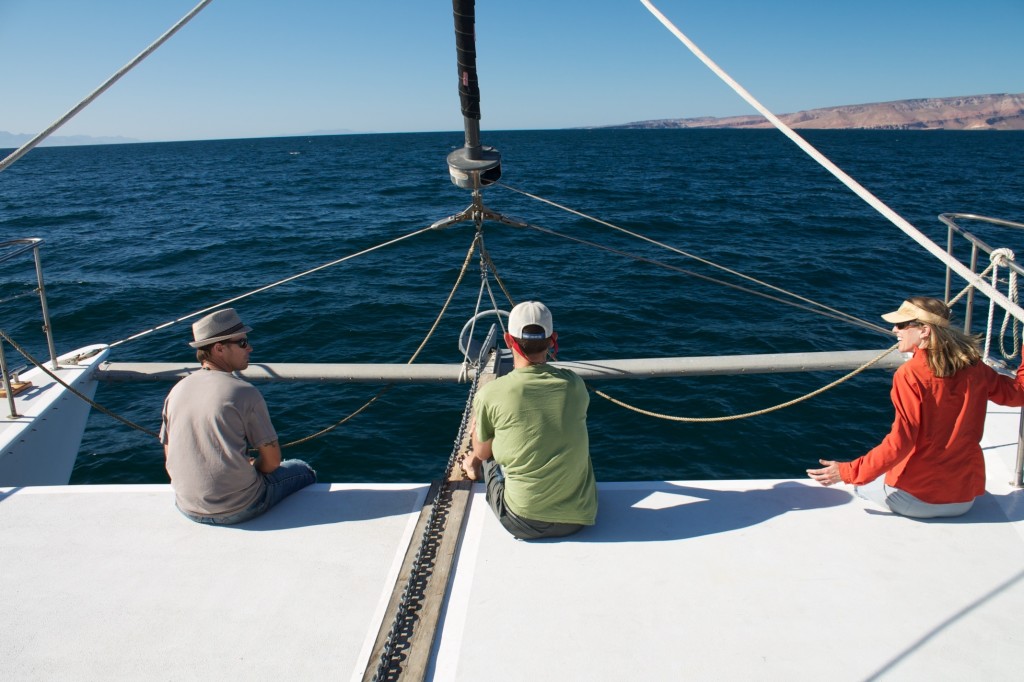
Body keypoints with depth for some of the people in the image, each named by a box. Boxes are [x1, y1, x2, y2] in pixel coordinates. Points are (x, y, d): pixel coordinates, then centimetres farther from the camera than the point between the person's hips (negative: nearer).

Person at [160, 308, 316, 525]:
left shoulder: (177, 390, 0)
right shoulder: (244, 393, -17)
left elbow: (171, 457, 10)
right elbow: (272, 462, -12)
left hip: (187, 508, 6)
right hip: (237, 511, -6)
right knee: (302, 470, 17)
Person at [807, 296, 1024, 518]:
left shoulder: (910, 374, -20)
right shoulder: (972, 366, -5)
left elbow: (899, 443, -22)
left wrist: (847, 472, -16)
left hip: (916, 500, -6)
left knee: (859, 481, 22)